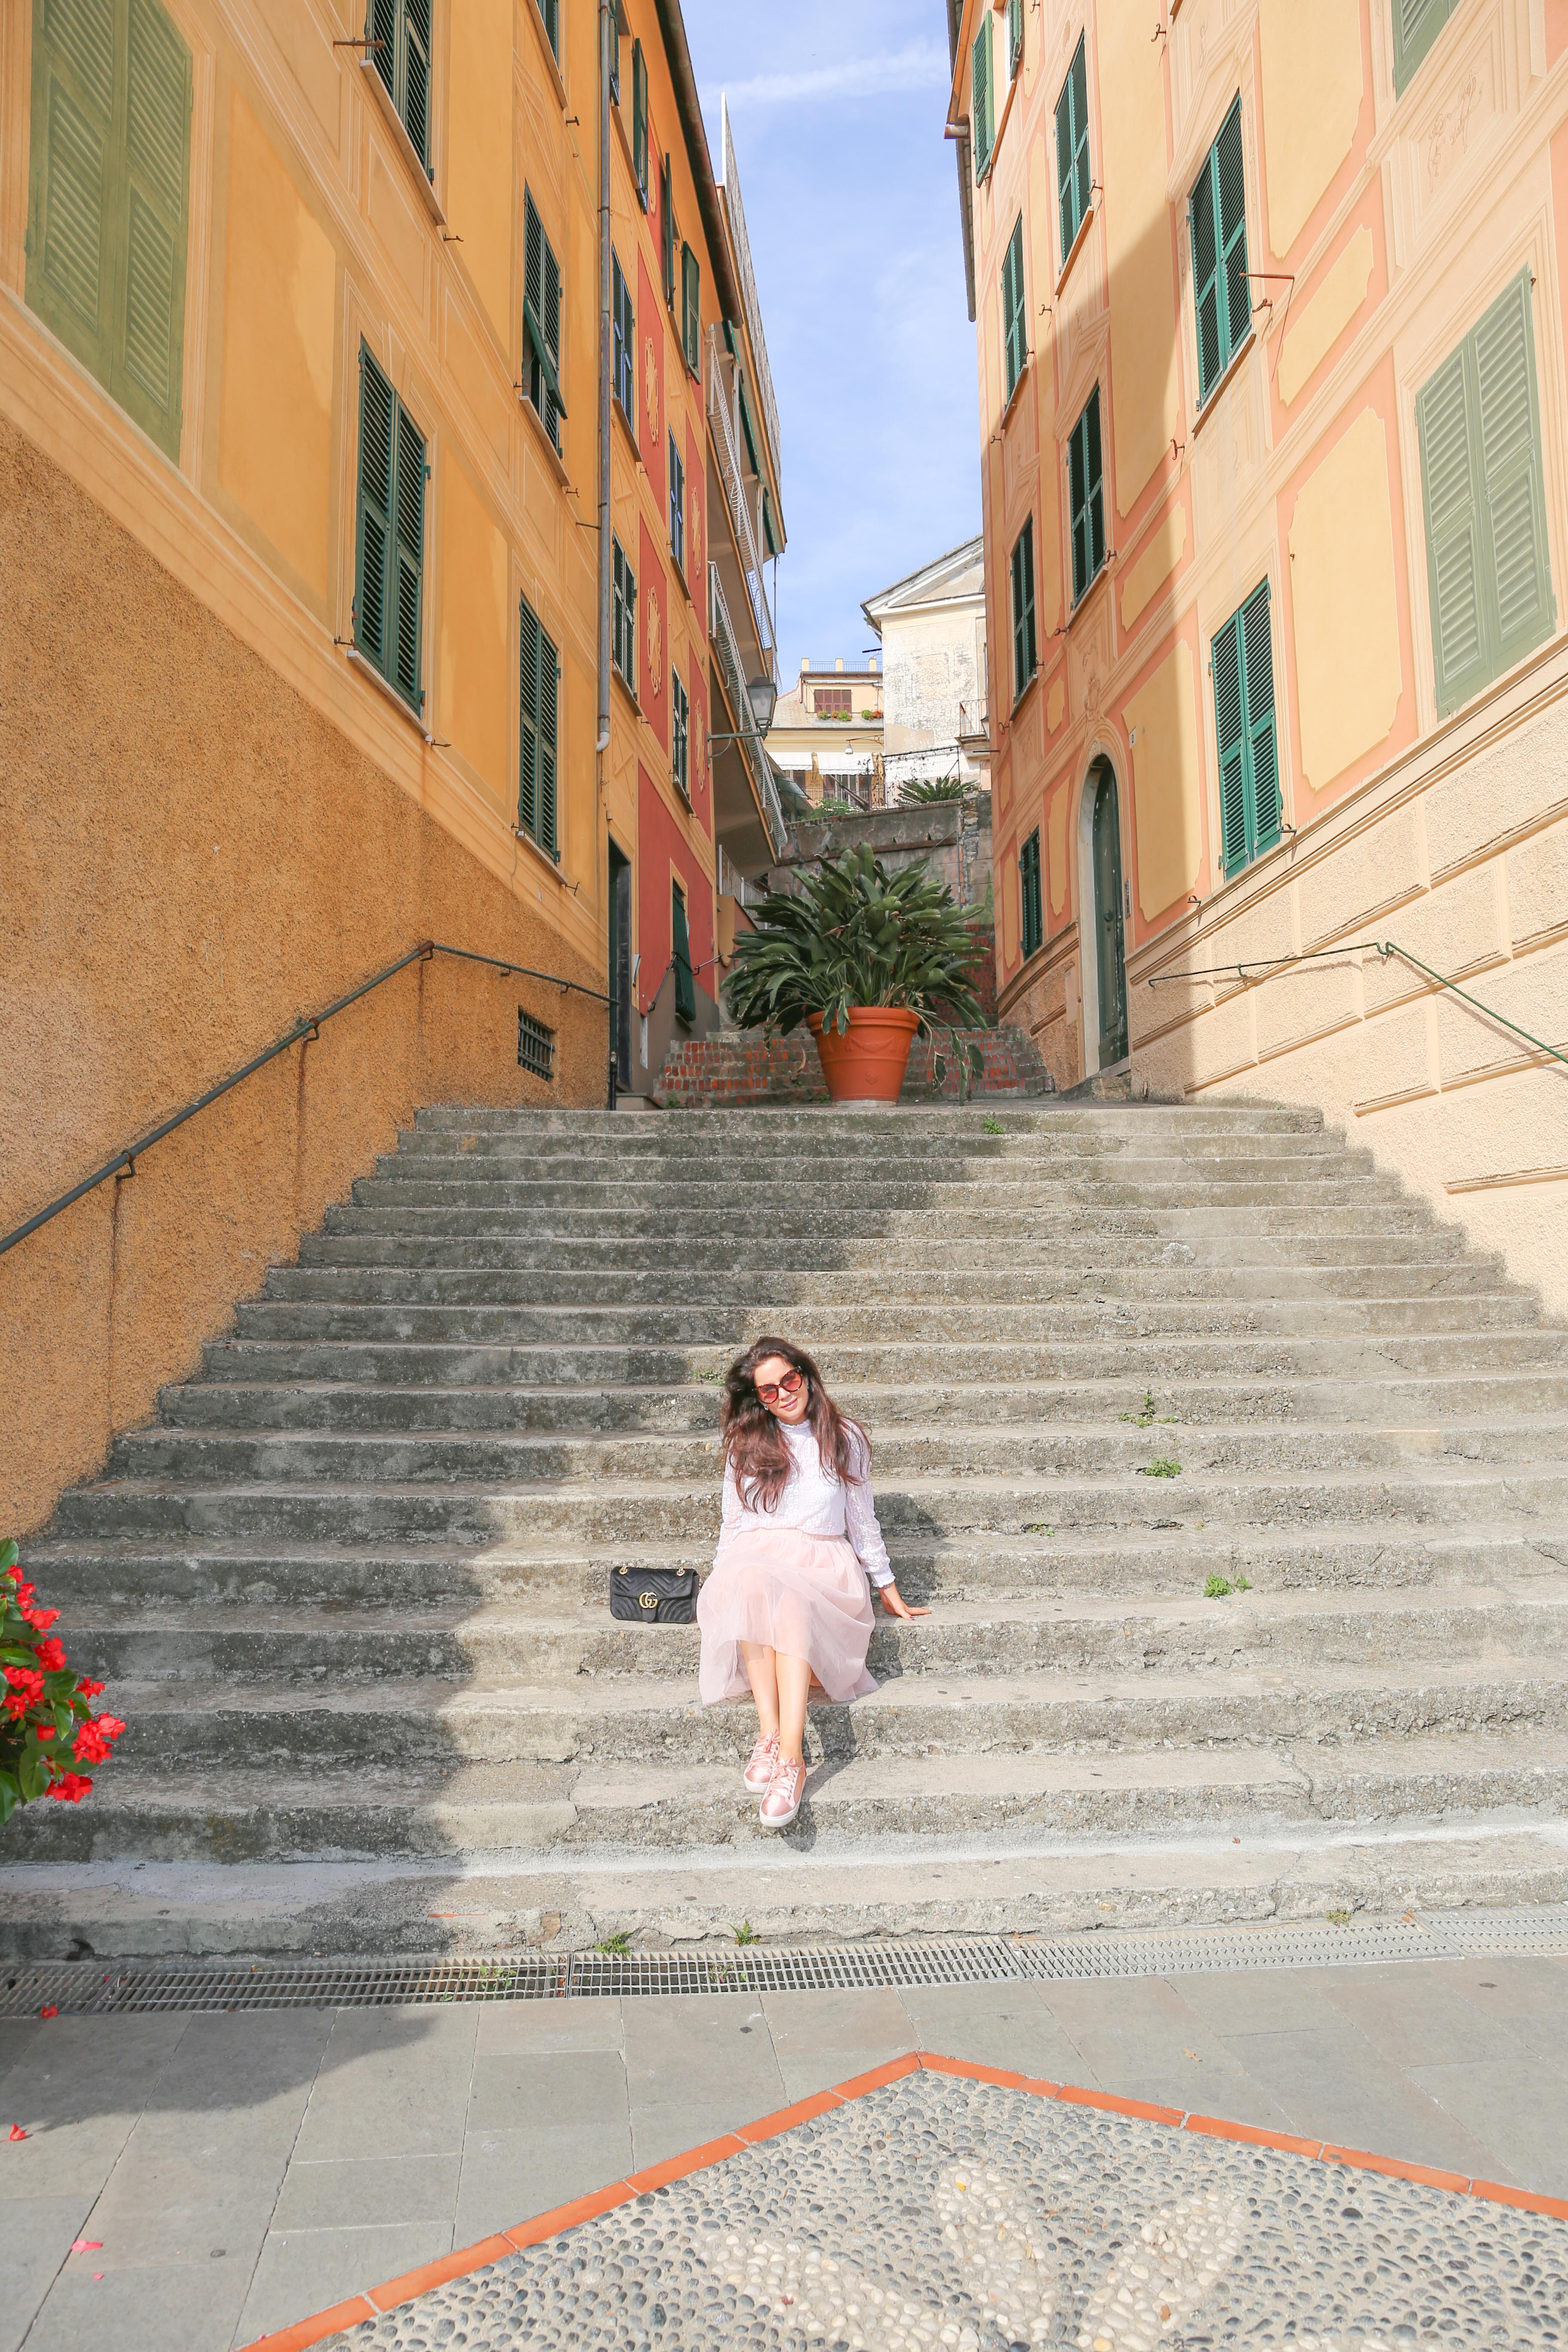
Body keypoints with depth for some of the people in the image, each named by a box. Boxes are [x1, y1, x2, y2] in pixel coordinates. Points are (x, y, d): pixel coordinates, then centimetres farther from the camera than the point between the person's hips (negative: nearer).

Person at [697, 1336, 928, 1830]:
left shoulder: (845, 1438, 11)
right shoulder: (746, 1444, 13)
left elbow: (862, 1519, 16)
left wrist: (888, 1588, 18)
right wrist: (722, 1581, 8)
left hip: (821, 1563, -1)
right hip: (755, 1559, 1)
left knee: (791, 1602, -38)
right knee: (753, 1586, -38)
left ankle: (789, 1753, -46)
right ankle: (771, 1732, -41)